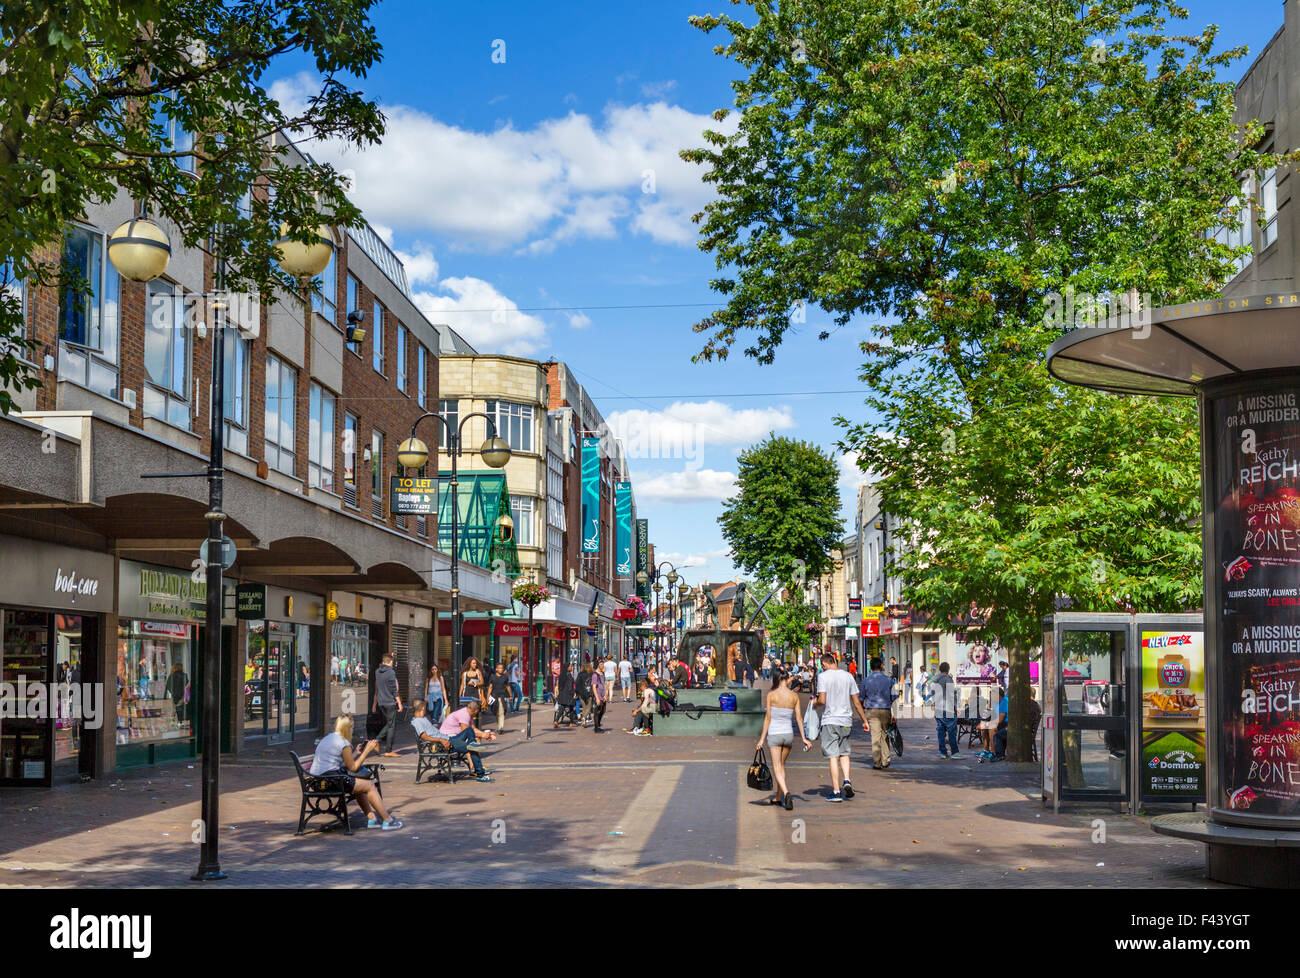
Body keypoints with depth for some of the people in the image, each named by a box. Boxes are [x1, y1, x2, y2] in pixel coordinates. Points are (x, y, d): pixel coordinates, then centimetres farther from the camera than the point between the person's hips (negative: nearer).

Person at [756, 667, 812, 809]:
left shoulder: (771, 695, -8)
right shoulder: (794, 696, -1)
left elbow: (768, 718, -7)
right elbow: (799, 718, 0)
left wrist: (762, 739, -1)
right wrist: (804, 738, 5)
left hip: (774, 734, -3)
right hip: (789, 733, 3)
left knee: (777, 767, 0)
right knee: (781, 764, 20)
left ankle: (786, 793, -23)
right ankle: (779, 797, 27)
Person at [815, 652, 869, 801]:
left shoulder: (823, 676, -6)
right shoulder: (848, 676, 7)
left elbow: (822, 700, -14)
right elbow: (856, 702, 9)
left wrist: (815, 703, 8)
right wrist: (864, 720, 15)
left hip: (830, 720, -4)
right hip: (846, 721, 4)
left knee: (833, 756, -2)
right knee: (844, 753, 19)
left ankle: (836, 791, -2)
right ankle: (846, 780, -1)